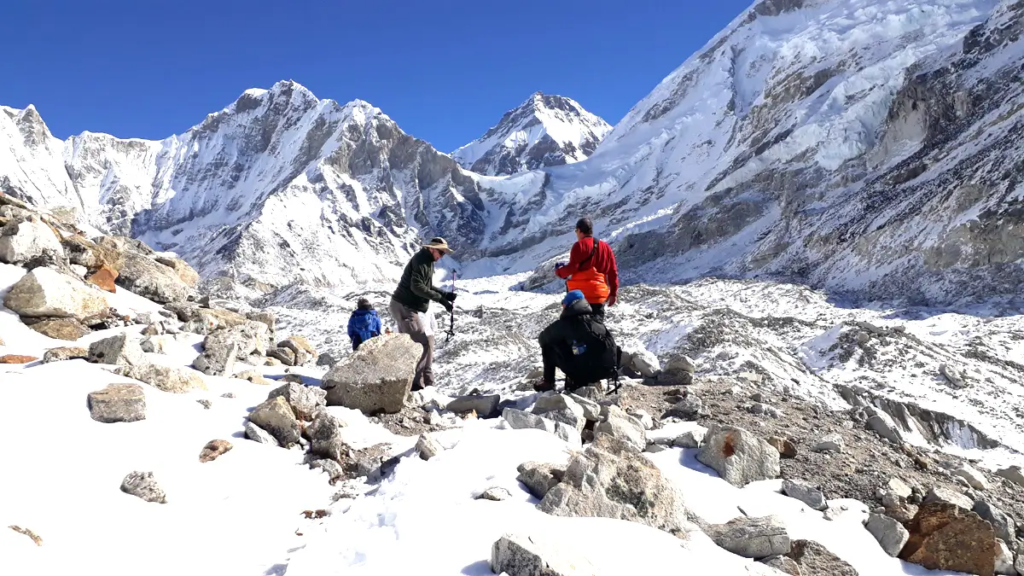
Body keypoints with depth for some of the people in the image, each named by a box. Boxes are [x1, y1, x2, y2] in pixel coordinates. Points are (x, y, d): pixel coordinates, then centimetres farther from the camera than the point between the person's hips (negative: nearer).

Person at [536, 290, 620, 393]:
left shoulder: (564, 323, 2)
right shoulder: (597, 320, 14)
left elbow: (542, 339, 17)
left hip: (582, 373, -4)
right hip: (609, 371, 4)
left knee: (548, 347, 17)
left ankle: (548, 383, 22)